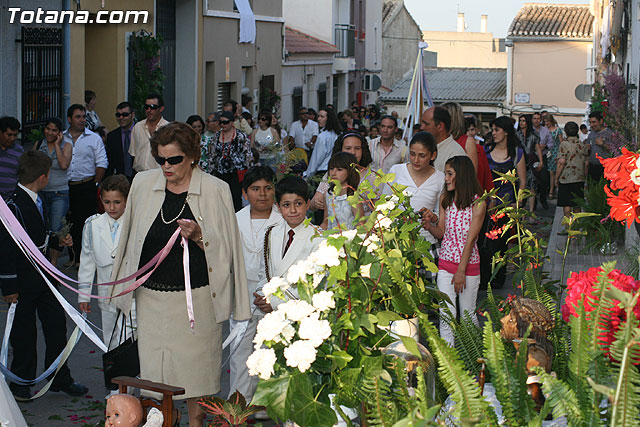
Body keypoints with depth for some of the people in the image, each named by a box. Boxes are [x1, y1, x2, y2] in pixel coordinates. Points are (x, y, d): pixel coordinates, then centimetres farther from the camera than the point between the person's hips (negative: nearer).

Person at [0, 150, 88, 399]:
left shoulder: (36, 201, 8)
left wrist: (57, 240, 10)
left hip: (43, 276, 8)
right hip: (23, 281, -8)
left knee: (56, 325, 12)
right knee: (24, 332, 4)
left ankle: (60, 379, 25)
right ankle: (21, 384, 20)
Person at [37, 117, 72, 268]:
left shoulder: (66, 146, -1)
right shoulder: (39, 145, 8)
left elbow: (64, 165, -18)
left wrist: (57, 144, -12)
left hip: (59, 193, -3)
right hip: (40, 192, 3)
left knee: (56, 230, -5)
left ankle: (53, 262, 5)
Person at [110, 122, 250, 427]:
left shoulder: (215, 190, -3)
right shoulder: (143, 184, 5)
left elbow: (225, 250, -1)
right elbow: (130, 236, 17)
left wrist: (199, 237, -20)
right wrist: (124, 288, 18)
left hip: (197, 298, -3)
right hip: (151, 296, 3)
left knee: (195, 370, 2)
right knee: (153, 368, 4)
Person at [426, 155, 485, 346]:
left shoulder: (477, 203, -11)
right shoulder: (445, 199, 4)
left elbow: (470, 239, -14)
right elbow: (442, 232, 8)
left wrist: (461, 271, -15)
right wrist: (428, 225, -14)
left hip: (468, 264, -4)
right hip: (445, 263, 4)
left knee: (468, 314, 8)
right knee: (445, 315, 0)